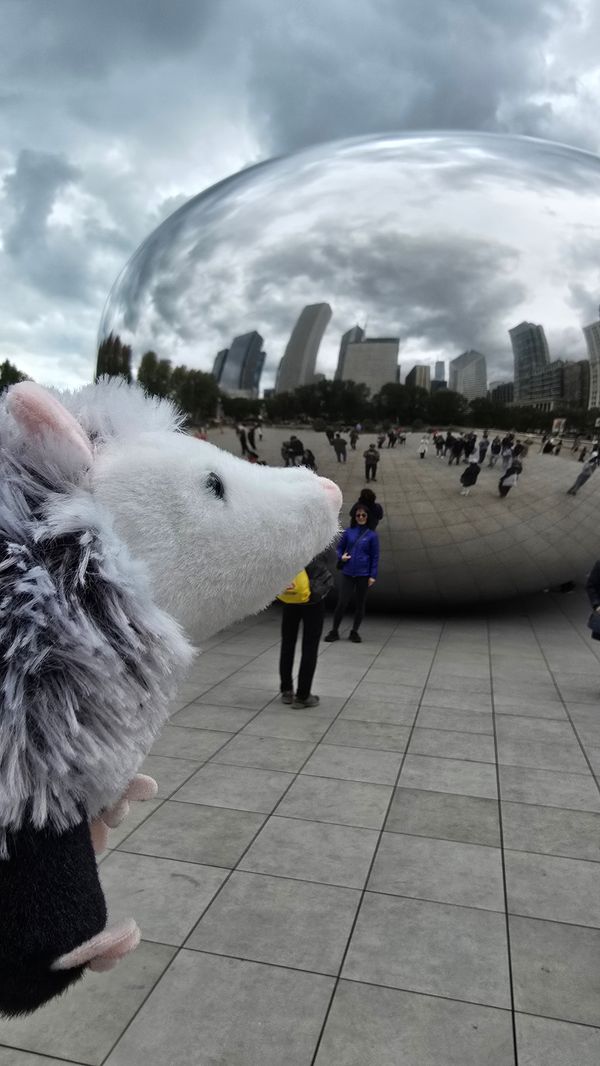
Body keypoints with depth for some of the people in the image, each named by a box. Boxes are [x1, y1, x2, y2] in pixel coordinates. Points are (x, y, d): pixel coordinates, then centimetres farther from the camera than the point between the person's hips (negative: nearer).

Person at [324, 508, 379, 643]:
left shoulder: (372, 535, -1)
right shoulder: (348, 532, 3)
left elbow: (375, 556, 1)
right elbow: (339, 548, 14)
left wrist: (373, 575, -3)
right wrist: (341, 557, -7)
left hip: (363, 574, 0)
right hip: (348, 573, 0)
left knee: (360, 603, 8)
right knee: (342, 602, -3)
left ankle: (355, 631, 22)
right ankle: (334, 631, 10)